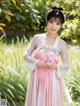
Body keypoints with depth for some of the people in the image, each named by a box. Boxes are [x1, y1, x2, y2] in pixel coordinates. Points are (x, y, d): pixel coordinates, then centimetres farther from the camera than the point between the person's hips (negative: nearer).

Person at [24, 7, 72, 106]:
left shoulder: (62, 44, -3)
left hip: (52, 81, 0)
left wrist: (56, 66, -15)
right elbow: (27, 55, 4)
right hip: (37, 78, 1)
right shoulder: (37, 38, -2)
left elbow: (66, 65, 4)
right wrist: (36, 62, -13)